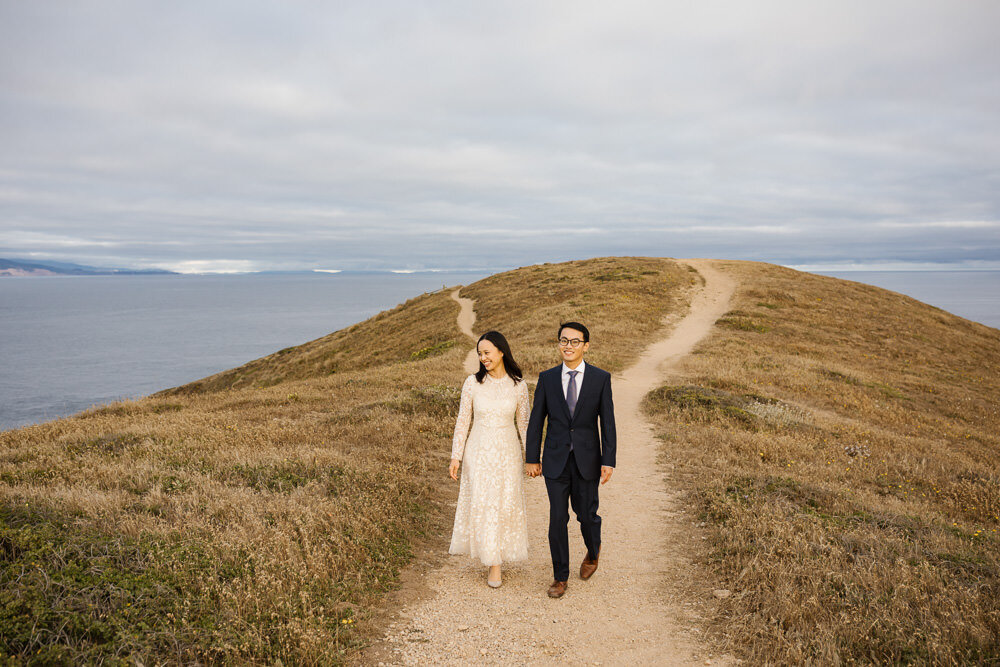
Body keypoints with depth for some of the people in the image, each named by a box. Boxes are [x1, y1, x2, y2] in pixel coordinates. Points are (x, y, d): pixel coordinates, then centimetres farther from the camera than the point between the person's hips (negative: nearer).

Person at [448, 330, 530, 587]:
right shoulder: (473, 383, -5)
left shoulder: (518, 386, -4)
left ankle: (498, 555, 24)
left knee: (506, 505, 4)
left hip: (507, 453, 0)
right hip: (479, 451, 0)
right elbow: (463, 421, -1)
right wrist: (456, 457, -3)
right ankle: (493, 565, 17)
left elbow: (523, 423, 5)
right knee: (481, 504, 1)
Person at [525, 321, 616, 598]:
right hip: (556, 459, 1)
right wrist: (531, 458, 2)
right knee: (557, 518, 1)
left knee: (586, 514, 8)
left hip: (587, 459, -1)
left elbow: (608, 422, -3)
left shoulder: (600, 378, -4)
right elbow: (536, 420, 3)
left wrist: (608, 461, -7)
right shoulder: (547, 378, -1)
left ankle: (593, 552, 42)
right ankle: (560, 576, 17)